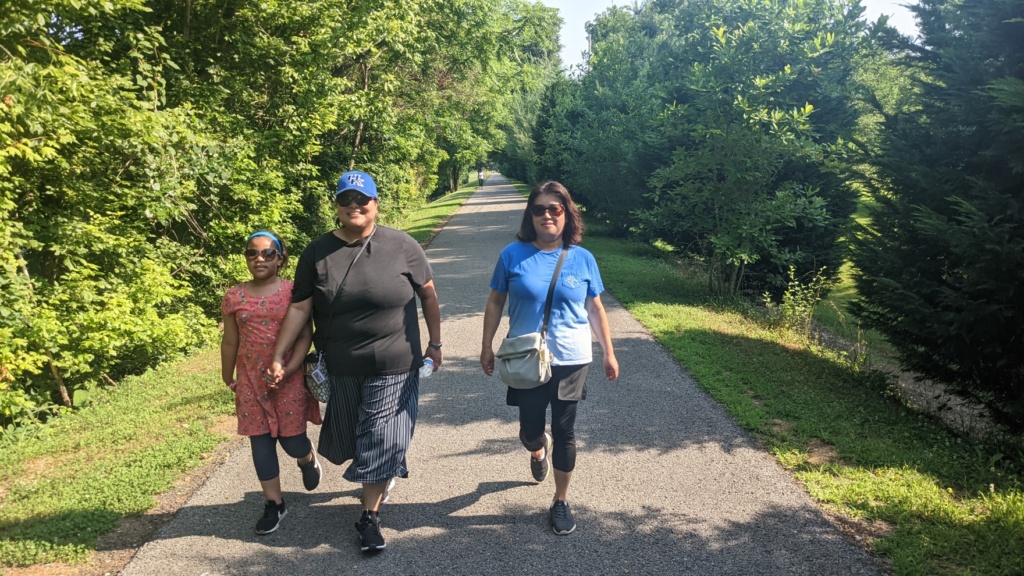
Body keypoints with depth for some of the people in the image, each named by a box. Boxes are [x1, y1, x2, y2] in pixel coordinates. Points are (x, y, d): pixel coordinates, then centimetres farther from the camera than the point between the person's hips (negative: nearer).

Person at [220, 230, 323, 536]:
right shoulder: (234, 297, 1)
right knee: (261, 442, 8)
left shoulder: (293, 291, -6)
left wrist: (288, 369, -18)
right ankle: (274, 504, 24)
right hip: (252, 381, 3)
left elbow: (305, 335, -8)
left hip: (290, 379, -2)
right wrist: (228, 378, 17)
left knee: (292, 441, 2)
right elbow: (230, 342, 10)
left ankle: (308, 458, 40)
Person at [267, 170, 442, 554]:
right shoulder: (317, 252, -3)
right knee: (350, 436, 19)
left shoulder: (400, 245, -8)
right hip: (341, 368, 3)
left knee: (379, 440, 3)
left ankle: (369, 516, 20)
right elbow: (299, 307, -1)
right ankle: (385, 475, 49)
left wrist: (434, 343, 3)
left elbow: (428, 294, 0)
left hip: (393, 366, -3)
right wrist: (278, 355, -3)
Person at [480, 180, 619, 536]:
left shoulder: (582, 259, -3)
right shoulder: (513, 255, -6)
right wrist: (487, 346, 1)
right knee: (530, 430, 12)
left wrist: (609, 352, 7)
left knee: (564, 432, 8)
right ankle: (538, 449, 51)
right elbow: (495, 303, 2)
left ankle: (561, 502, 27)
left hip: (571, 361, 0)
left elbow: (595, 309, 6)